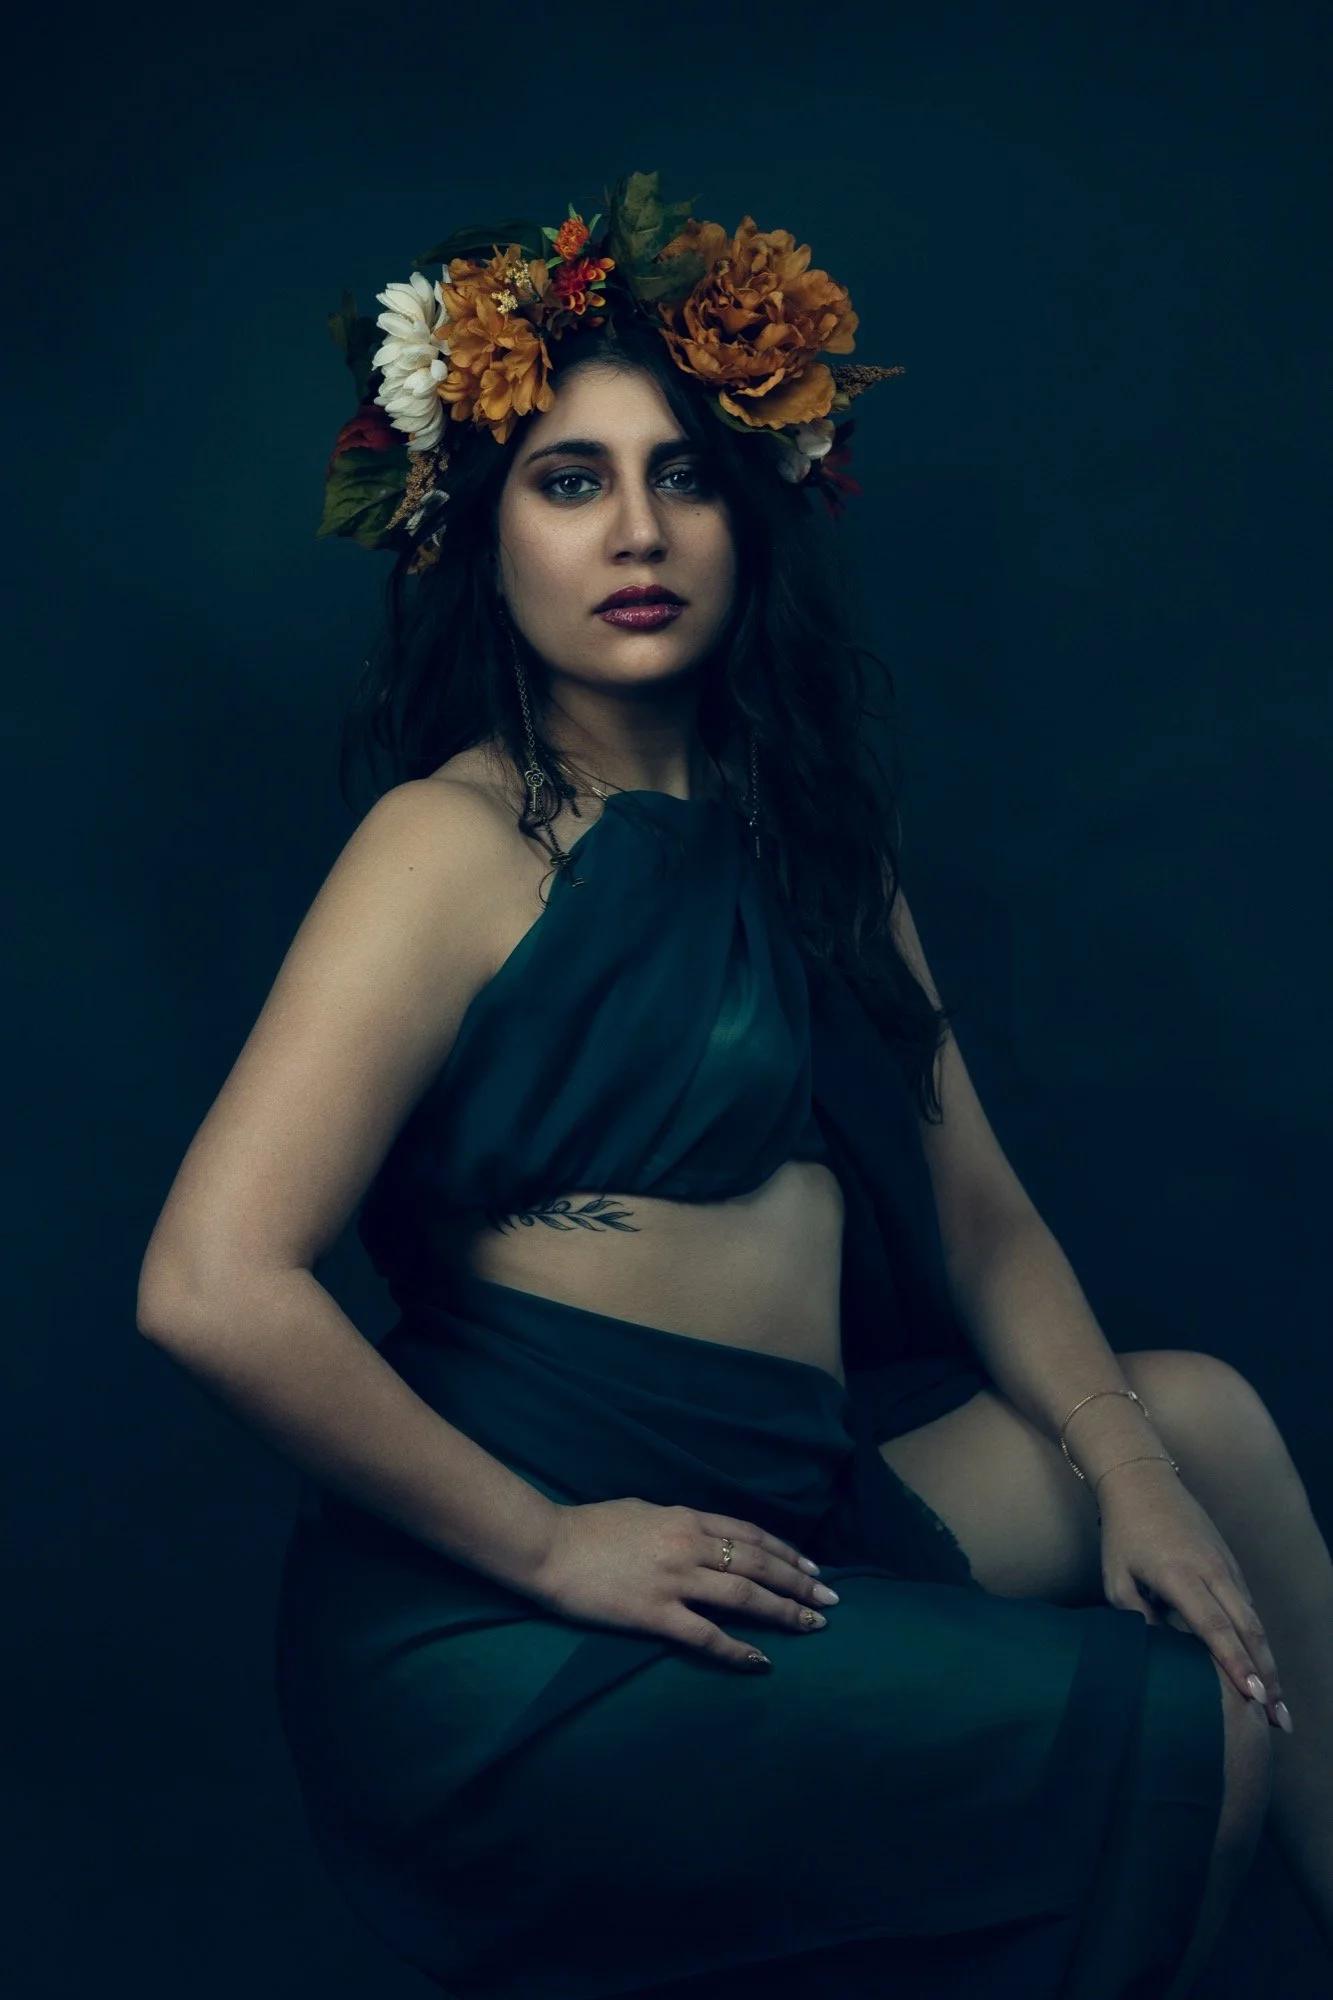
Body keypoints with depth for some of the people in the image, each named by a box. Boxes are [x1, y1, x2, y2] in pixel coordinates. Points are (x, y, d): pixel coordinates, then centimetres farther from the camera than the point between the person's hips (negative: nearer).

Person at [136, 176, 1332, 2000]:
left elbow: (971, 1203, 11)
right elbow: (212, 1288, -23)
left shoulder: (805, 824, 12)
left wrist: (1128, 1468, 0)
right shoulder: (455, 843, -13)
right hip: (508, 1637, -8)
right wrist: (551, 1545, -17)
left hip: (773, 1515, 8)